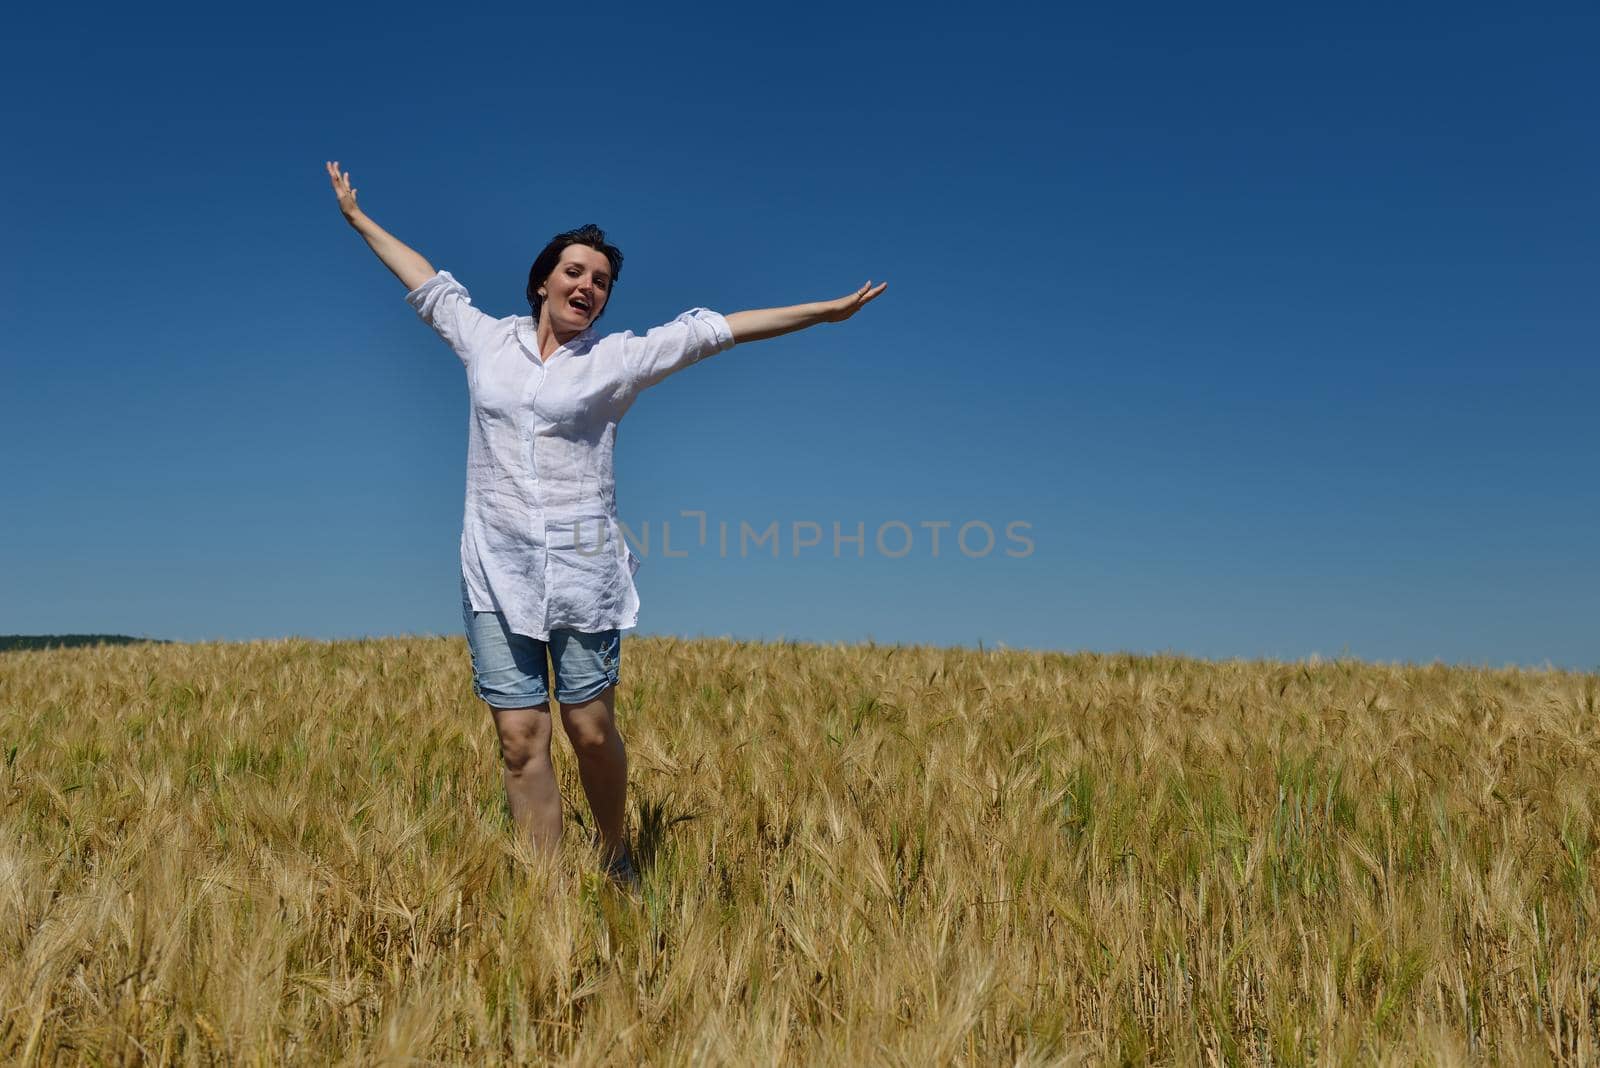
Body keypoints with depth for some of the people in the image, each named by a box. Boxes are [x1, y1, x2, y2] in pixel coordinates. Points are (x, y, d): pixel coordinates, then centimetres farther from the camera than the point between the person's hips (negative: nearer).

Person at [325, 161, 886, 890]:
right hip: (496, 569, 2)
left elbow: (715, 330, 1)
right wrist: (358, 217, 37)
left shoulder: (618, 358, 5)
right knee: (520, 738, -1)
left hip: (581, 568, -2)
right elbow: (428, 286, 25)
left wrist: (825, 310, 1)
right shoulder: (486, 340, 11)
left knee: (591, 730, 1)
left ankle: (616, 860, 26)